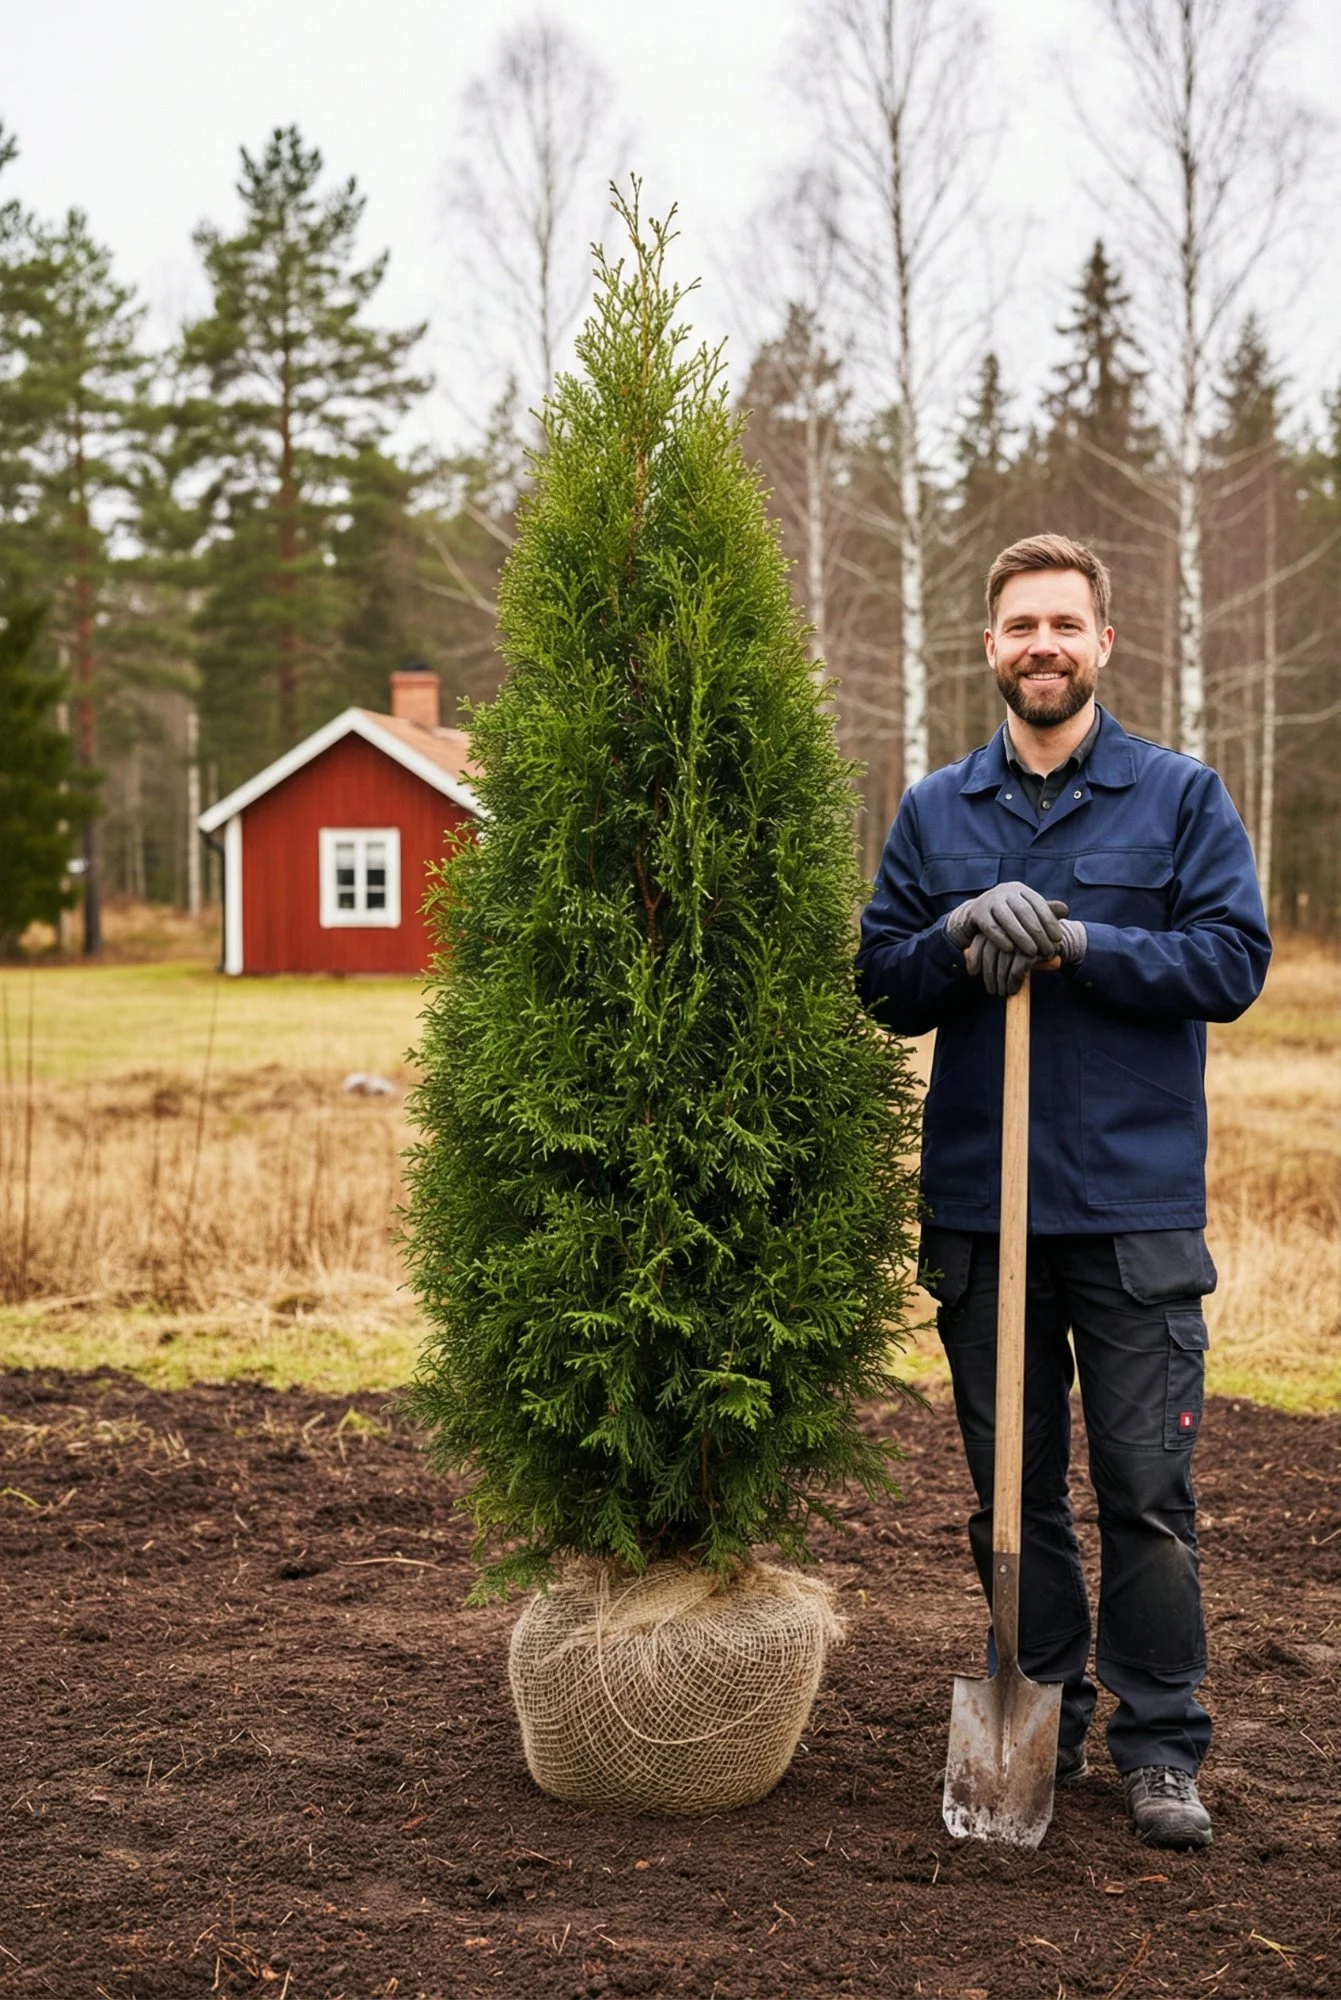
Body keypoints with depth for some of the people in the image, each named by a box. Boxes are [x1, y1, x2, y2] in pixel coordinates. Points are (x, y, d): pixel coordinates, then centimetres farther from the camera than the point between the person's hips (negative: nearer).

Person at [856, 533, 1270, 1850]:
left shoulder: (1180, 798, 4)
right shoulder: (933, 814, 11)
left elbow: (1234, 960, -6)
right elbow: (883, 988, 7)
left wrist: (1077, 943, -16)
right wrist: (963, 934, -13)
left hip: (1137, 1208, -2)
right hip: (979, 1204, 3)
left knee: (1145, 1489, -1)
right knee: (1012, 1491, 11)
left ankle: (1161, 1750, 12)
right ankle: (1041, 1726, 25)